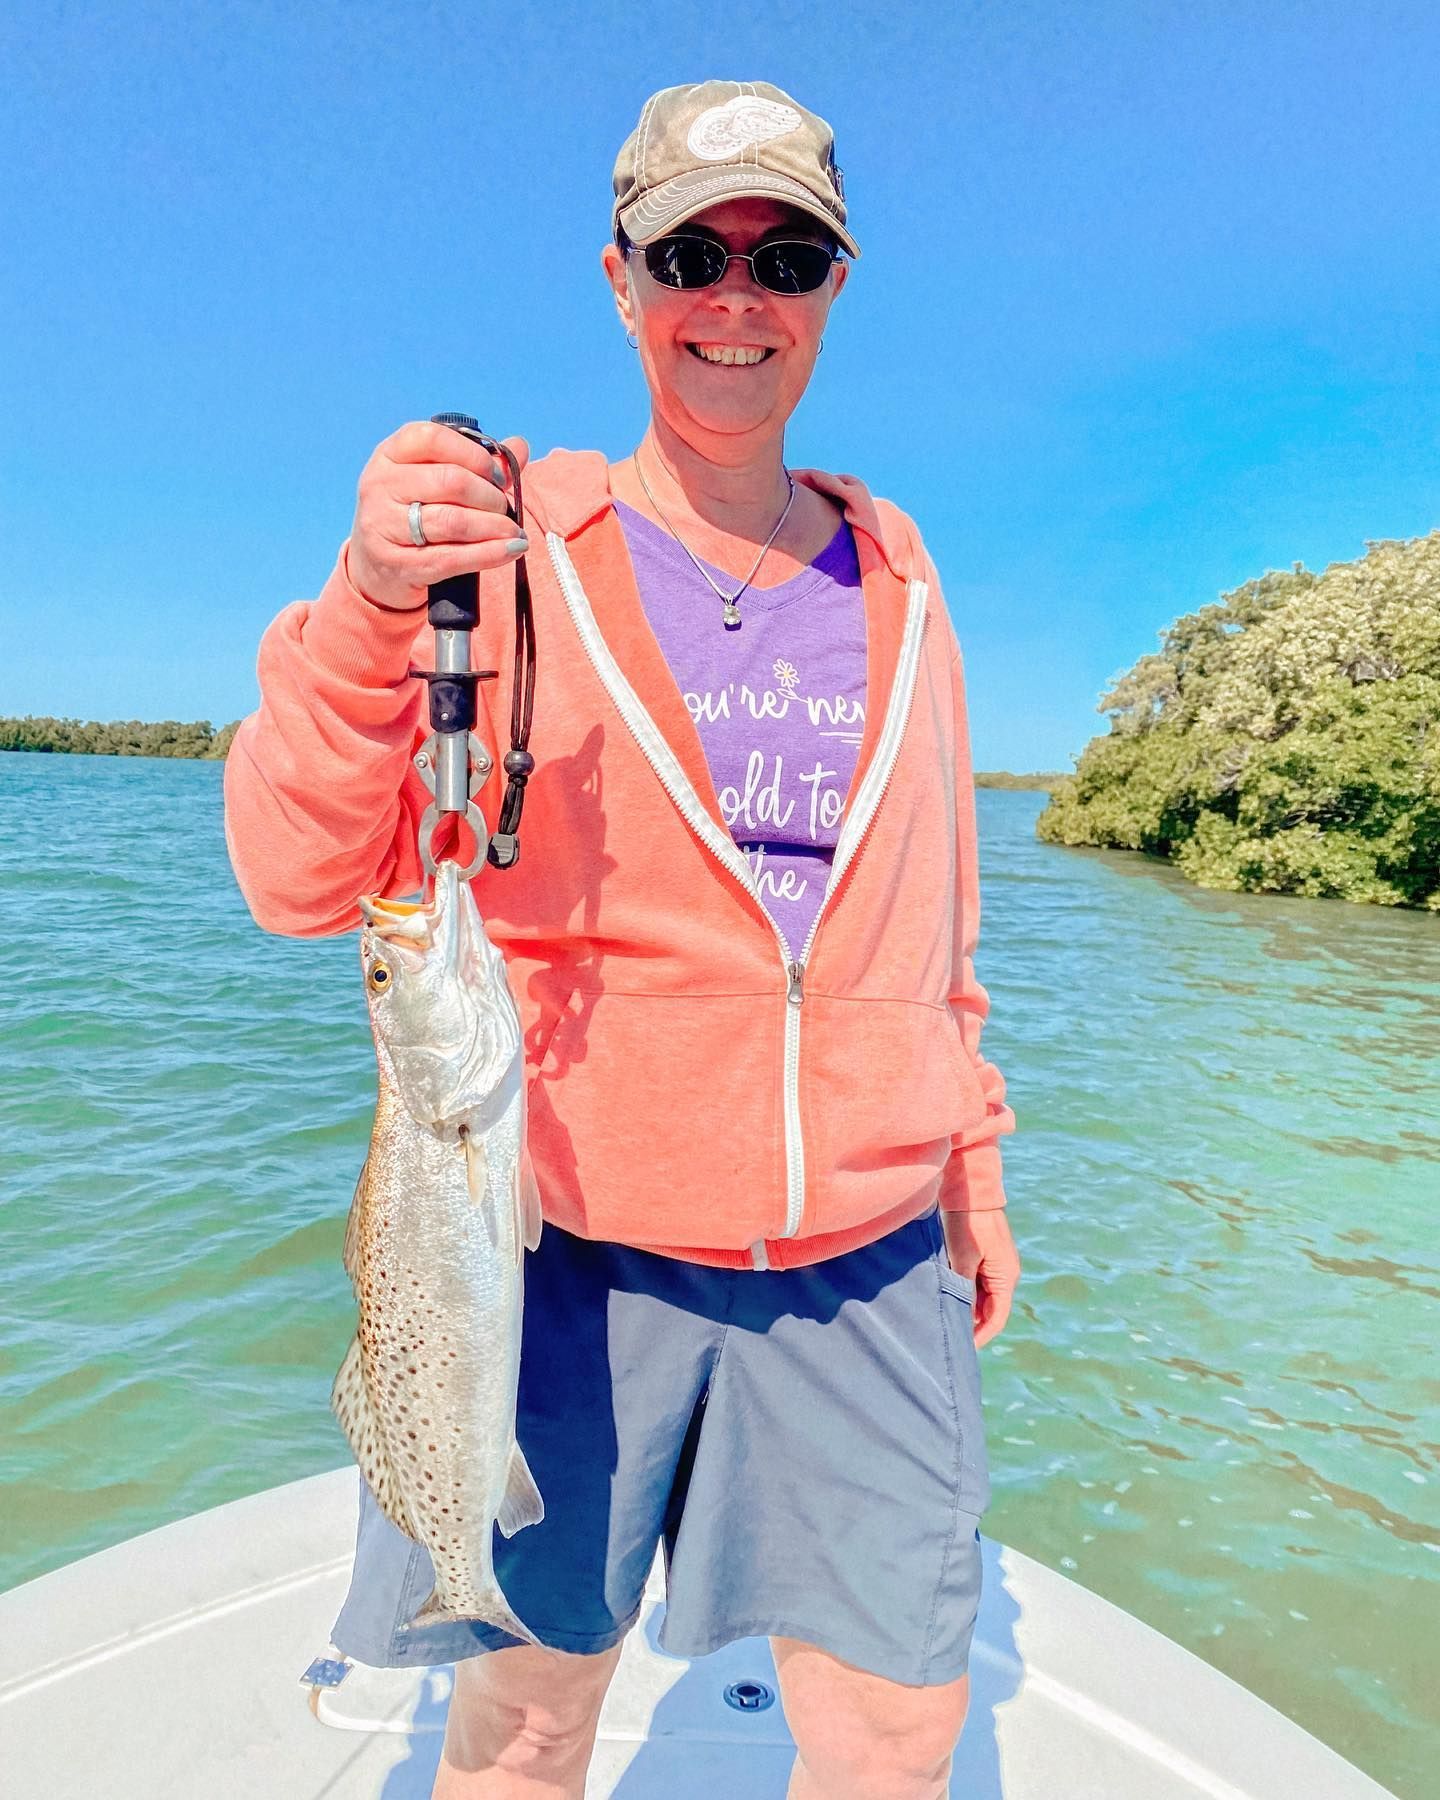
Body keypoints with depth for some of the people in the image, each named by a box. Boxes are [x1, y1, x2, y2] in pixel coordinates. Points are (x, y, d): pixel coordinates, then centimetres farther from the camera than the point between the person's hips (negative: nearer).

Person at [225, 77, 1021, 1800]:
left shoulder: (896, 583, 9)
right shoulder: (504, 549, -3)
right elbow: (302, 879, -10)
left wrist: (972, 1176, 17)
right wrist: (370, 605, -26)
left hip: (866, 1268, 3)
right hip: (570, 1254, -2)